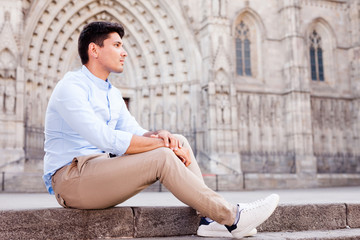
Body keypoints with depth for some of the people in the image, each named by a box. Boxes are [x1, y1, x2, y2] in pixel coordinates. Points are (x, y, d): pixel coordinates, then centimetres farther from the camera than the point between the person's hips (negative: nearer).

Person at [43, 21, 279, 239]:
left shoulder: (113, 94, 17)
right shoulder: (71, 87, -13)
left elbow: (137, 133, 11)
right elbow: (105, 139, -25)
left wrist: (160, 135, -13)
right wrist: (162, 144, -20)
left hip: (101, 170, 8)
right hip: (71, 178, -8)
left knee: (179, 142, -5)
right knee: (162, 157, -26)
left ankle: (211, 218, -12)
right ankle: (232, 218, -18)